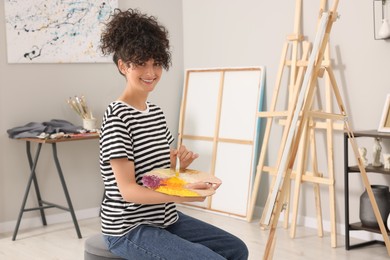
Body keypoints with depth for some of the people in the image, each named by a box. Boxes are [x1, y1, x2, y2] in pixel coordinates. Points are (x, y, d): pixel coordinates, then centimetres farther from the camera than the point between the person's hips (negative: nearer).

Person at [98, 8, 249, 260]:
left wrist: (179, 164, -8)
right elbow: (127, 189, -22)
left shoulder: (156, 111, 7)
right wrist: (181, 196, -34)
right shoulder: (117, 116, -18)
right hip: (130, 228, -8)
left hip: (165, 219, 8)